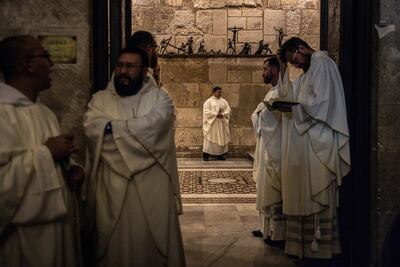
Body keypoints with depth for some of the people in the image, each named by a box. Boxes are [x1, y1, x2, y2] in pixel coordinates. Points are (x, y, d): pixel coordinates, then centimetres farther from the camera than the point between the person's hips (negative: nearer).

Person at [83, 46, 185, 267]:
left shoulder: (159, 98, 3)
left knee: (154, 239, 9)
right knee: (114, 245, 11)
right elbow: (92, 127, -11)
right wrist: (135, 129, -16)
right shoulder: (100, 99, 8)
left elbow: (153, 125, -17)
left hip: (152, 185, -1)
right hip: (112, 187, 2)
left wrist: (113, 127, -12)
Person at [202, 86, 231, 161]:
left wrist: (222, 115, -14)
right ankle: (206, 155, -2)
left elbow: (228, 110, 6)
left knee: (221, 138, 4)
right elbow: (206, 111, -11)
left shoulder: (224, 101, 12)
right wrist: (216, 114, -18)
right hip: (211, 123, -4)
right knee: (210, 138, -5)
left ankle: (220, 154, 11)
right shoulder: (208, 101, -2)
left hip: (222, 124, 5)